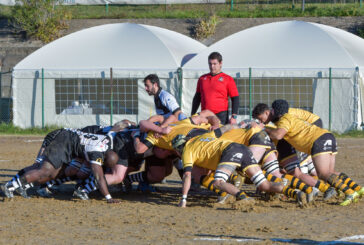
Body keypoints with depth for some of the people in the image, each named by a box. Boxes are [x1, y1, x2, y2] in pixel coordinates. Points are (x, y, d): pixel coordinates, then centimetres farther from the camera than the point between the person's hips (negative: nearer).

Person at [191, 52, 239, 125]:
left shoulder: (228, 79, 4)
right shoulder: (202, 79, 15)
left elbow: (235, 99, 1)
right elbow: (197, 97, 21)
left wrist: (233, 117, -9)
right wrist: (192, 115, 16)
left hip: (221, 116, -4)